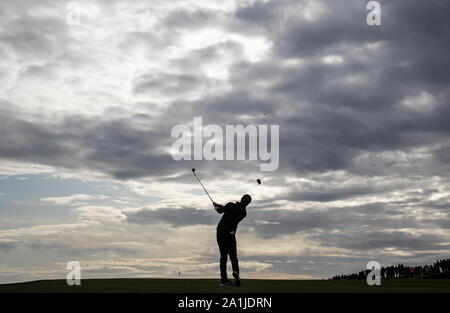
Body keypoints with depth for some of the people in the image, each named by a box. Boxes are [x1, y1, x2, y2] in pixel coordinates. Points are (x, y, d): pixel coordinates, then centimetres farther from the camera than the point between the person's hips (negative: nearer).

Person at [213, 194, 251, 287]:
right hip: (231, 234, 1)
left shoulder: (231, 205, -13)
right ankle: (236, 272, -20)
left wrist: (216, 205, 25)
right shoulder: (243, 213, 0)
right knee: (233, 256, 9)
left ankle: (224, 278, -1)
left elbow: (220, 210, 2)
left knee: (223, 256, 5)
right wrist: (219, 205, 23)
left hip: (221, 232, -1)